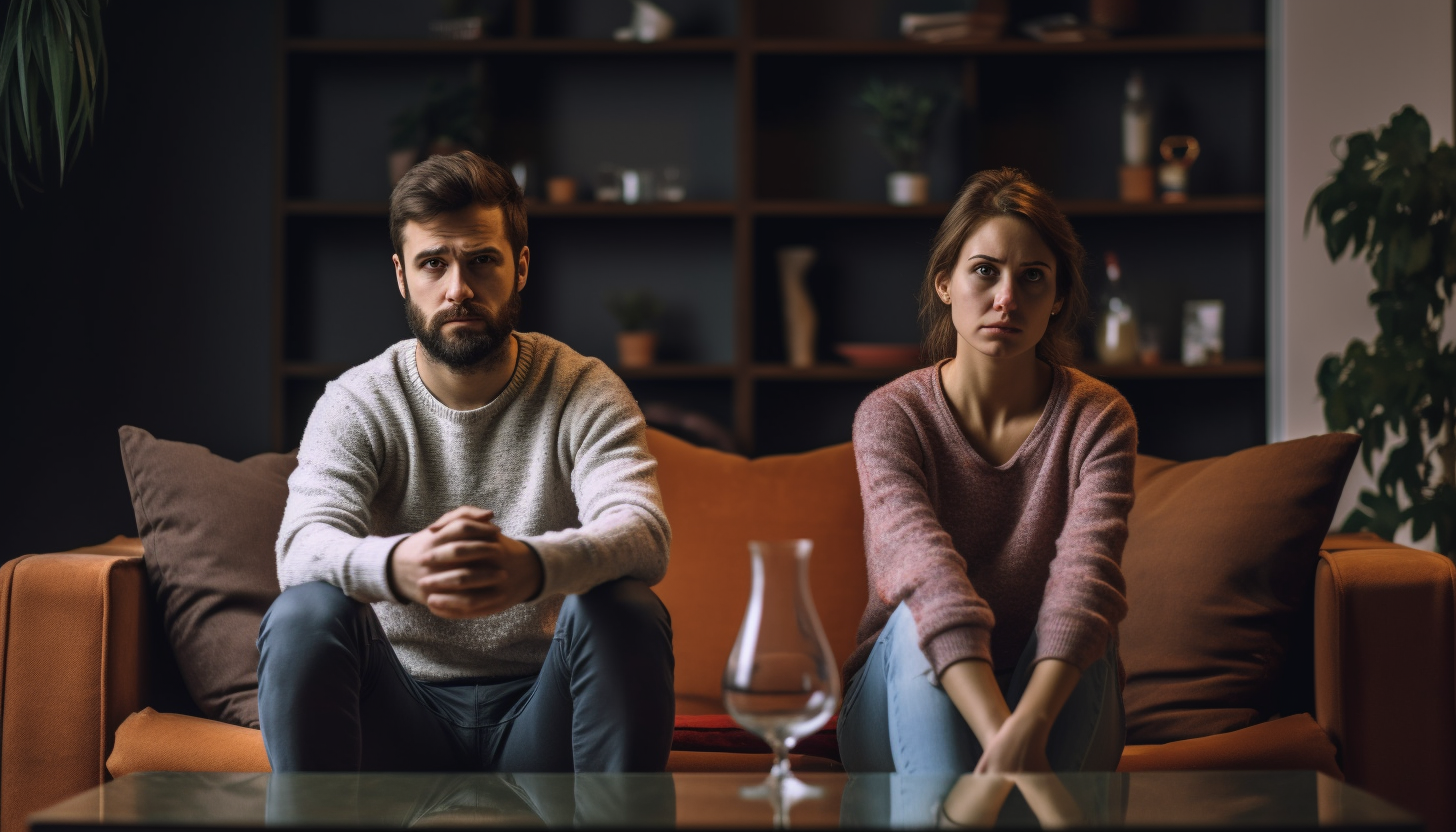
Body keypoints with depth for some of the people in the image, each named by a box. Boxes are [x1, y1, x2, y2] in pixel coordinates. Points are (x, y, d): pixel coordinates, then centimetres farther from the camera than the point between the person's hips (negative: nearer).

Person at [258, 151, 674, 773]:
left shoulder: (585, 394, -3)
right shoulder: (355, 405, -2)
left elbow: (643, 534, -22)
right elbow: (303, 545, -20)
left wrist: (533, 566, -47)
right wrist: (395, 566, -46)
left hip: (536, 722, 0)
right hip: (403, 712, 0)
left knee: (626, 611, -30)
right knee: (305, 612, -27)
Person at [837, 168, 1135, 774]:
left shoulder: (1097, 418, -8)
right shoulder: (889, 416, -10)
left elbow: (1086, 576, -26)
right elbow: (927, 573, -28)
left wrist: (1027, 730, -45)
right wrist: (1000, 735, -45)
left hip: (1054, 707, 1)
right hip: (905, 714, 0)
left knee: (1079, 629, -30)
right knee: (918, 620, -31)